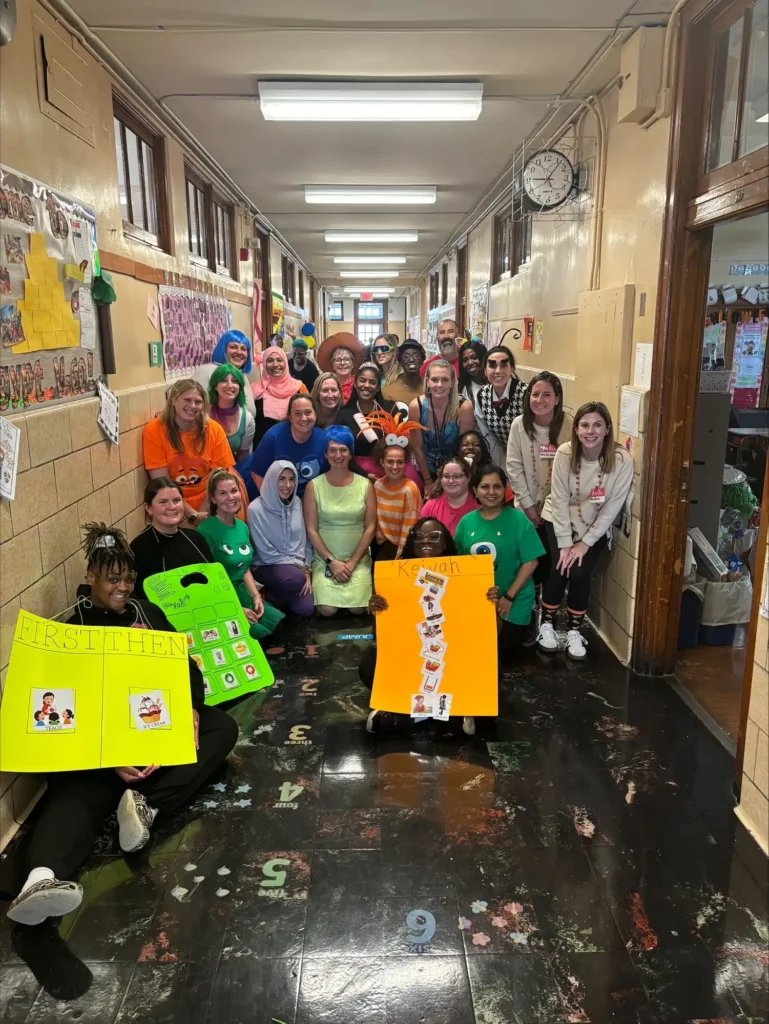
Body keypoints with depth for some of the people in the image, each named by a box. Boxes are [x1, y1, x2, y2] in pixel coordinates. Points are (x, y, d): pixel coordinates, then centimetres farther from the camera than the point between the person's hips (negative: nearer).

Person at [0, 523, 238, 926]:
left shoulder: (148, 612, 16)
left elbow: (186, 665, 14)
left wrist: (192, 708, -9)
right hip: (100, 734, -5)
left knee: (222, 726, -18)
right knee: (80, 790, -33)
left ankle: (146, 802, -35)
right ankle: (42, 875, -61)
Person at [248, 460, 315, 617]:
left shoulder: (297, 503, 1)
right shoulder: (256, 509, -16)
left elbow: (305, 540, 8)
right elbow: (265, 552, -14)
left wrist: (306, 569, -4)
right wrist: (299, 566, -13)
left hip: (298, 567, 5)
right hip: (267, 565, -5)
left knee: (305, 609, -12)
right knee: (297, 579, -34)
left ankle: (284, 596, 20)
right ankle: (272, 598, -2)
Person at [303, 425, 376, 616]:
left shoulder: (365, 485, 1)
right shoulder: (314, 486, -2)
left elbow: (370, 528, 0)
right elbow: (311, 530, -3)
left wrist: (353, 562, -8)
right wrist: (331, 561, -11)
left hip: (358, 559, 1)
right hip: (325, 559, -1)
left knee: (357, 608, -17)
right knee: (327, 610, -19)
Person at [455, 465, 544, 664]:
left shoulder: (518, 519, -14)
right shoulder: (467, 522, -3)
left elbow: (530, 562, -13)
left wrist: (508, 597, -14)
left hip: (513, 601, -3)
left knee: (502, 651, 1)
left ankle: (527, 624, 30)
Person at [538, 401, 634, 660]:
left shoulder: (622, 460, -21)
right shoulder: (564, 454, -19)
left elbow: (612, 507, -16)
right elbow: (559, 499, -14)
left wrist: (585, 542, -16)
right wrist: (565, 543, -16)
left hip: (596, 528, 0)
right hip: (559, 521, 0)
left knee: (580, 572, -17)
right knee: (559, 568, -15)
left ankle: (574, 631, 6)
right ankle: (547, 624, 9)